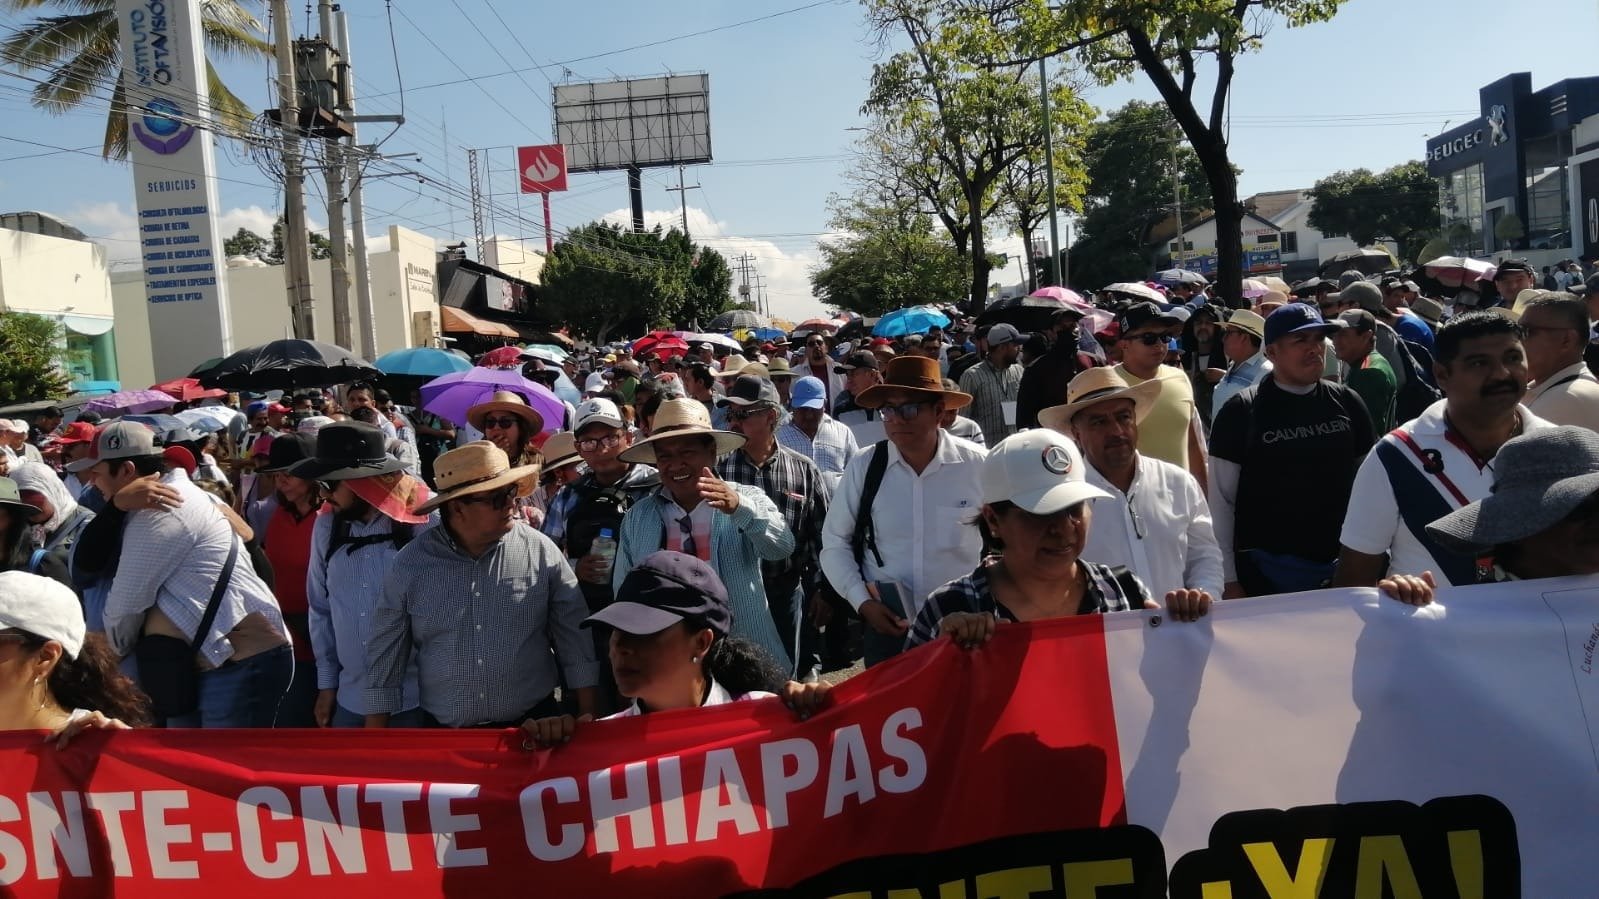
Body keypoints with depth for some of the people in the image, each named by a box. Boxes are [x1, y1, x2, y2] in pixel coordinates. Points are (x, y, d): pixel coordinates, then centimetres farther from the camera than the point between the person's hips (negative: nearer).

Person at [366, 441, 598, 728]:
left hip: (533, 728, -1)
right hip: (444, 737, 1)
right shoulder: (411, 562, -5)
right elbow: (386, 656, 2)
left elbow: (575, 641, -2)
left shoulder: (541, 551, -7)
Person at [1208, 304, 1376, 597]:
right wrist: (1228, 580, -10)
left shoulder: (1347, 404, 3)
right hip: (1264, 570, -4)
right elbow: (1222, 501, -8)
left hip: (1342, 564, 4)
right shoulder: (1240, 413, -8)